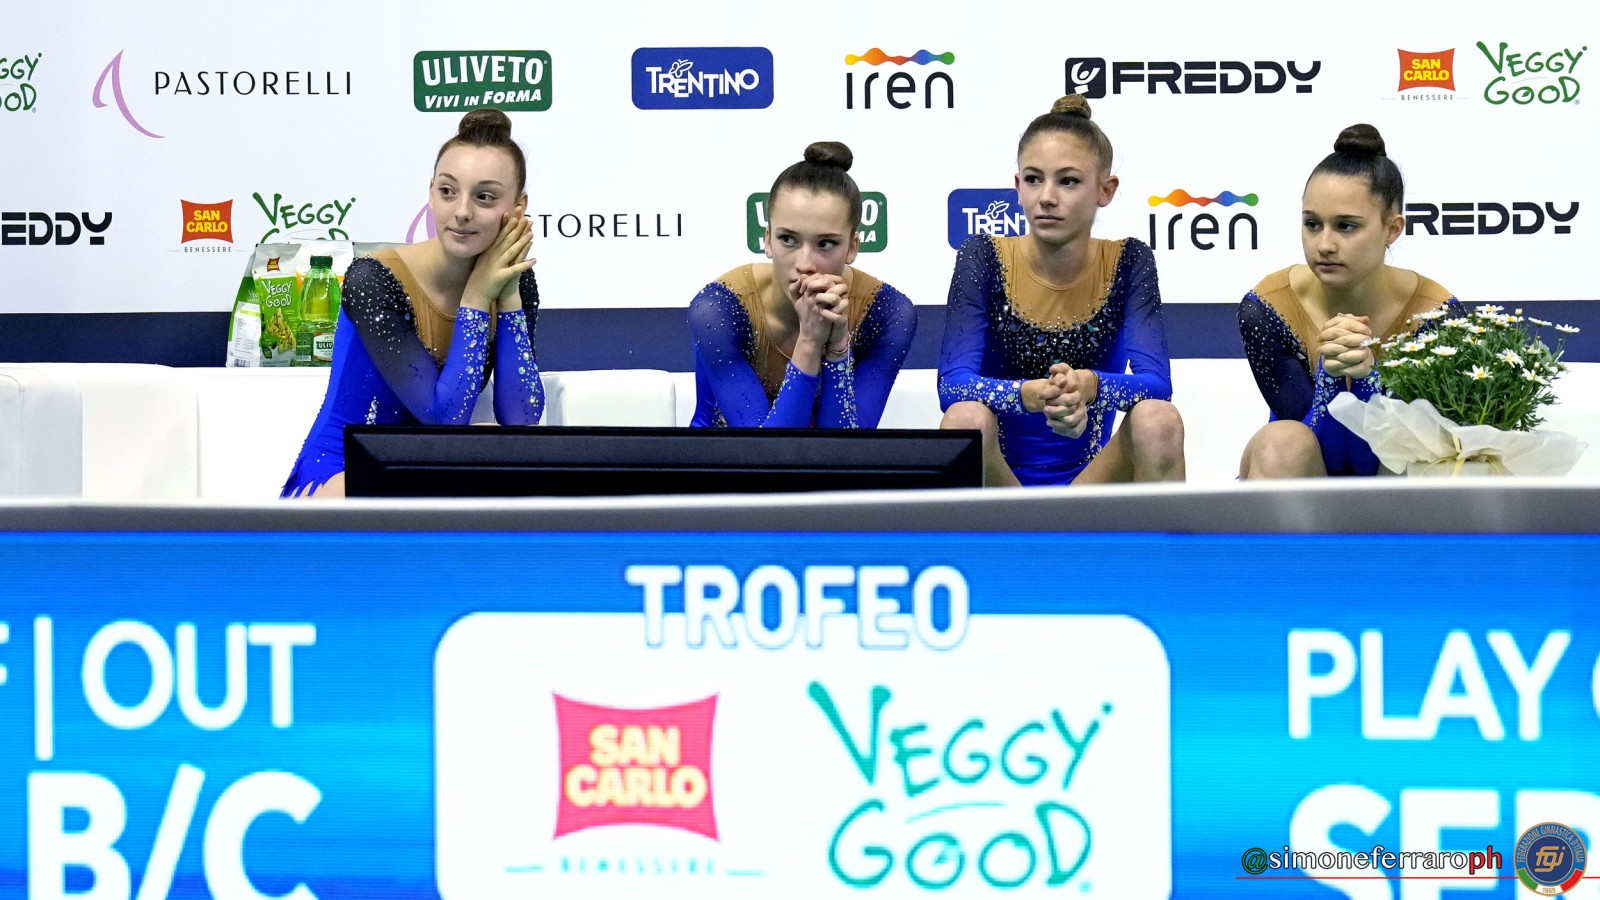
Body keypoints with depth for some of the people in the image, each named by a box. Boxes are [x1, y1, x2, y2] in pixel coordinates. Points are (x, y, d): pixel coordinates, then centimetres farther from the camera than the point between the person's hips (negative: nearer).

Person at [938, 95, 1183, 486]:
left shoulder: (1128, 263, -3)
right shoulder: (984, 258, -7)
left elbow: (1156, 383, -15)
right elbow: (952, 385, -19)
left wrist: (1089, 386, -39)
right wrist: (1031, 395, -40)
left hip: (1087, 479, 1)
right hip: (1000, 476, -1)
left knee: (1159, 420, -27)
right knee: (965, 418, -32)